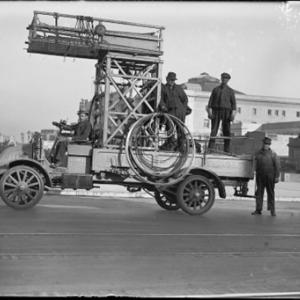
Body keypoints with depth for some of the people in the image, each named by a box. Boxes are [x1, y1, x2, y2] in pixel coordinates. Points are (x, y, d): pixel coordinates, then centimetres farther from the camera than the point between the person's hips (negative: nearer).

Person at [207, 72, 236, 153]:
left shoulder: (230, 91, 10)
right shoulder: (215, 89, 12)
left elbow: (233, 103, 4)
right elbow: (211, 100, 6)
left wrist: (233, 113, -9)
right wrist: (210, 111, -6)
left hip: (226, 111, 0)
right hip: (216, 111, 0)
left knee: (226, 131, -1)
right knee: (213, 130, -7)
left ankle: (226, 150, 1)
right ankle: (210, 148, -10)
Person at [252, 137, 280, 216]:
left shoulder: (273, 154, 0)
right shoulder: (258, 153, 9)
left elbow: (277, 166, -2)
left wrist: (277, 176, -7)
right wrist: (257, 172, 11)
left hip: (270, 176, -2)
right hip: (260, 176, 3)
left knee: (271, 193, 4)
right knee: (259, 193, 2)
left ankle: (272, 210, 12)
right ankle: (258, 209, 6)